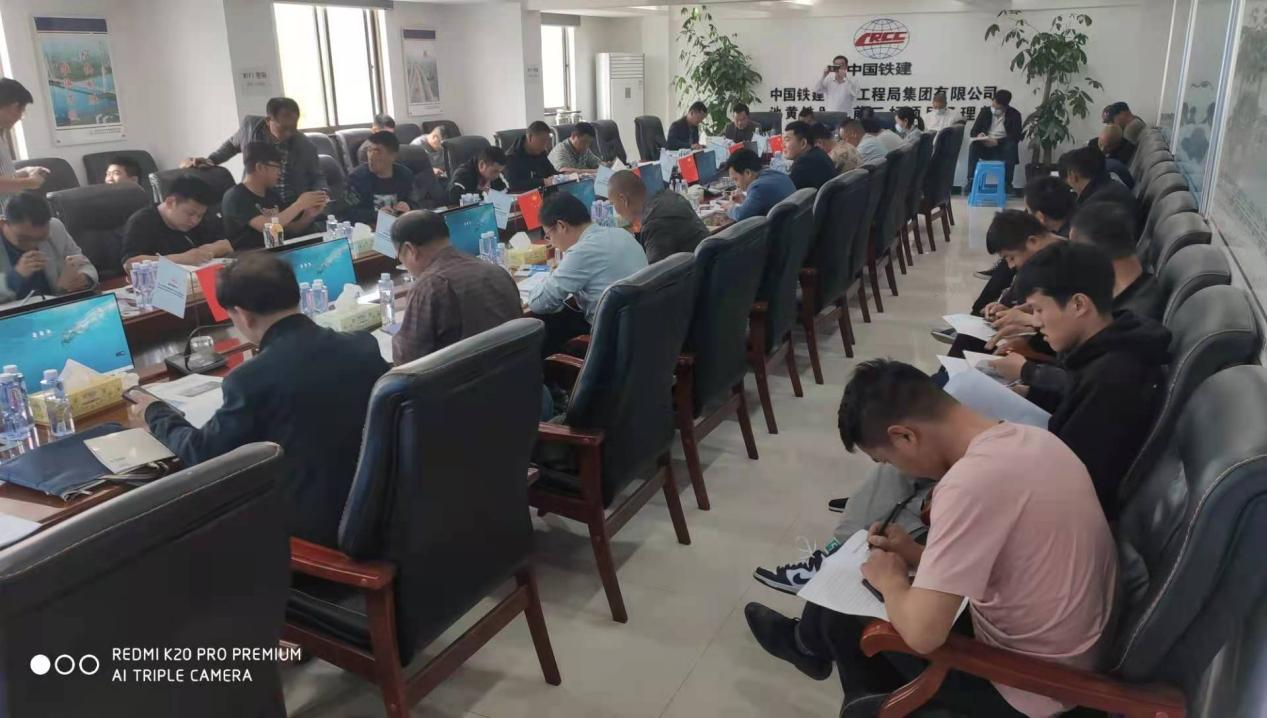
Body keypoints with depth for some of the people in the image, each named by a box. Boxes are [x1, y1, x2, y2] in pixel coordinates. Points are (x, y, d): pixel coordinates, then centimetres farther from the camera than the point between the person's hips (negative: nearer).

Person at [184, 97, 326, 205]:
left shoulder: (306, 146, -9)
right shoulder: (250, 125, -5)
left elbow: (317, 177, 8)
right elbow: (233, 144, 19)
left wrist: (320, 195, -13)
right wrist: (210, 160, 9)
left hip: (295, 208, -1)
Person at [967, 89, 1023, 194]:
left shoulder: (1014, 114, -2)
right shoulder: (985, 111, 6)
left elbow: (1016, 136, -13)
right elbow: (973, 131, 3)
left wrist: (997, 142, -28)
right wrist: (979, 135, -23)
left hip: (1003, 147, -2)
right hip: (986, 146, 2)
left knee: (1011, 145, -35)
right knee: (973, 145, -29)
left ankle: (1007, 183, -31)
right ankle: (970, 181, -31)